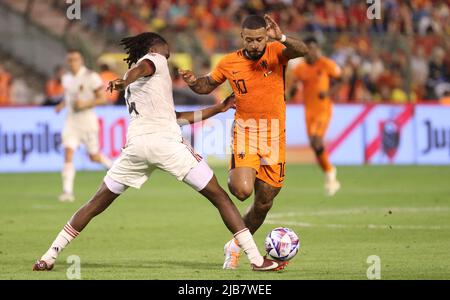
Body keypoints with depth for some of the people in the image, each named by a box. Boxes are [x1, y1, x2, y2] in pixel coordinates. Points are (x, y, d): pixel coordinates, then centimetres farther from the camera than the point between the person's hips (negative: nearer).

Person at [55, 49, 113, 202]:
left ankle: (112, 165, 41)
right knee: (68, 154, -12)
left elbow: (102, 98, -10)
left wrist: (85, 104, -22)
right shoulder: (66, 78, 9)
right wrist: (62, 105, 6)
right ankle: (67, 191, -14)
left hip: (87, 120, -4)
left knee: (94, 156, 7)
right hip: (71, 121, 4)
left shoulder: (91, 77, -10)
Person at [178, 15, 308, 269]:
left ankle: (235, 246, 30)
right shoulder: (230, 63, -2)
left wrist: (281, 38, -46)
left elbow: (302, 50, -27)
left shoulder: (276, 52, -6)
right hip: (245, 131, -1)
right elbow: (207, 85, 15)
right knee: (243, 190, -26)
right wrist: (193, 82, -8)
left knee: (264, 202, 9)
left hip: (274, 135, 1)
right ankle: (233, 178, 11)